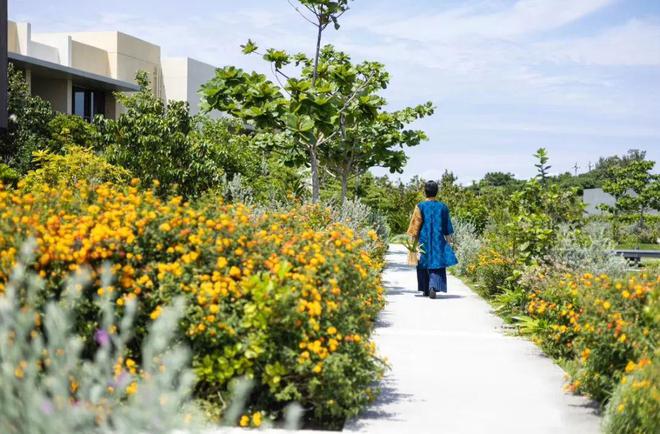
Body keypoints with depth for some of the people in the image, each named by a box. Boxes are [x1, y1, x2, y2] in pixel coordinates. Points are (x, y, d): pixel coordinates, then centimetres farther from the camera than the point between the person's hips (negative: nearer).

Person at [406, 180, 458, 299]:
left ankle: (426, 289, 19)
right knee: (437, 265, 0)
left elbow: (415, 224, -7)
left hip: (423, 240, 0)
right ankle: (433, 286, -21)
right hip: (438, 240, 0)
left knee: (424, 265, 14)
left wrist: (412, 238, -1)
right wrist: (449, 239, 18)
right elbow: (447, 227, 7)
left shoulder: (420, 206, -6)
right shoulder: (443, 207, 0)